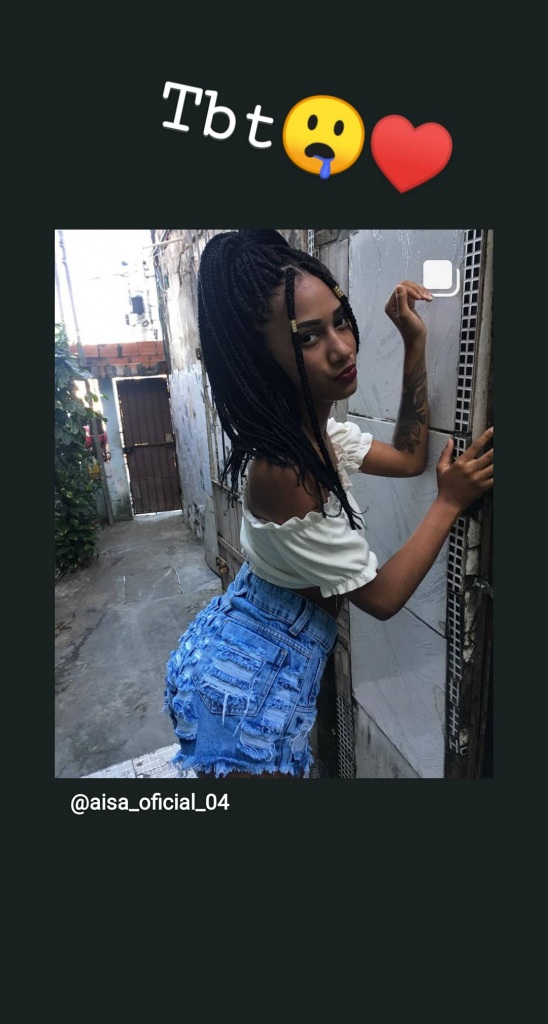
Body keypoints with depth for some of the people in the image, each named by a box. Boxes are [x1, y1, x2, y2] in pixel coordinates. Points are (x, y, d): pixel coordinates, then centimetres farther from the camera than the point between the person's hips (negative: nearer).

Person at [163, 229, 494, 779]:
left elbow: (407, 456, 8)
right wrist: (450, 501, -13)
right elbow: (380, 596, -22)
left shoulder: (319, 433, -6)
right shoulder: (281, 473, -33)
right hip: (247, 683, -9)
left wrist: (415, 345, 0)